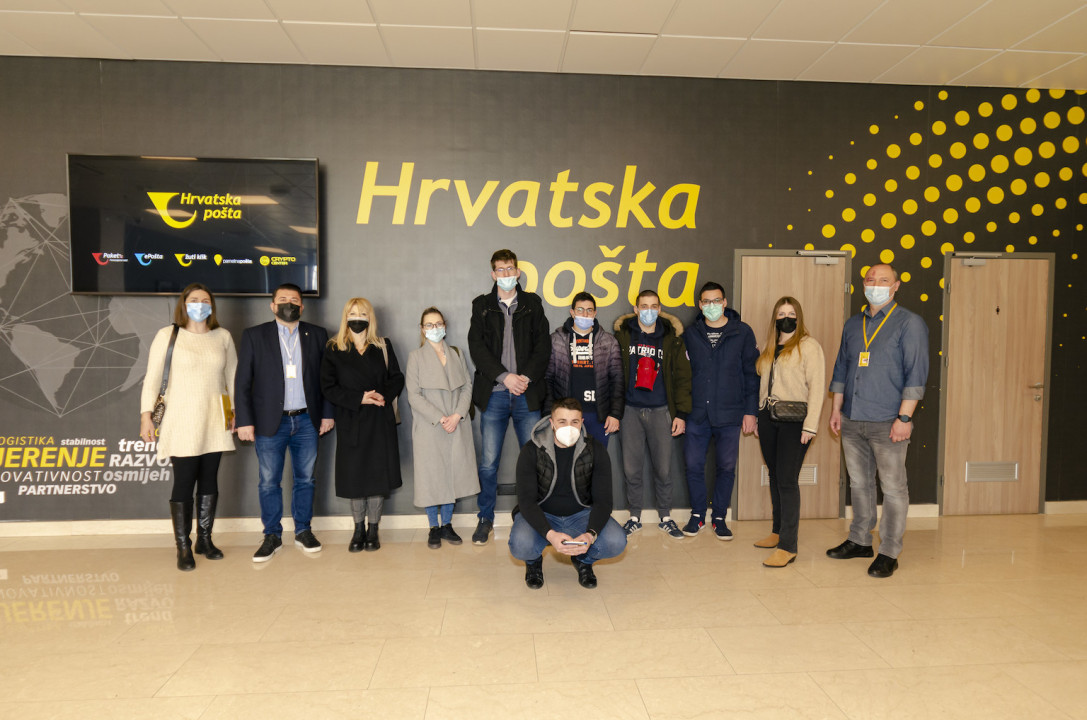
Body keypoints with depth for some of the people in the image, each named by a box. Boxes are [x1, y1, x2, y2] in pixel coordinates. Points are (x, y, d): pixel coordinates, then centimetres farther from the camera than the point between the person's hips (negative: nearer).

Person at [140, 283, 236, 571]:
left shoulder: (223, 337, 8)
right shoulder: (168, 335, -1)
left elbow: (232, 377, 12)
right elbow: (152, 378, -2)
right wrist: (146, 416, -7)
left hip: (215, 423, 3)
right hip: (182, 423, -3)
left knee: (210, 480, 8)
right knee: (184, 483, -3)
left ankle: (205, 539, 21)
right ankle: (183, 547, 7)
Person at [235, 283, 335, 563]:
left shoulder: (317, 335, 6)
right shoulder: (254, 335, 2)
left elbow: (326, 379, 8)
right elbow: (242, 382, 0)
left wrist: (327, 413, 3)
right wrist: (245, 421, -6)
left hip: (307, 421, 1)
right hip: (270, 422, -1)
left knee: (305, 479, 9)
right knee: (269, 482, 6)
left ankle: (303, 531, 24)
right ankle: (272, 536, 19)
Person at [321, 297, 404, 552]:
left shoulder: (383, 346, 9)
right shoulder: (334, 350, 3)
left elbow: (397, 378, 7)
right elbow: (328, 387, -3)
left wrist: (384, 395, -13)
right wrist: (360, 398, -14)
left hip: (380, 421, 1)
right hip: (351, 422, -1)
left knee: (379, 473, 2)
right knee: (355, 475, 4)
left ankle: (373, 529, 15)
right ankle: (359, 529, 19)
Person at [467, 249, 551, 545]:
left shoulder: (533, 303, 12)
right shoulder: (482, 305, 10)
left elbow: (543, 345, 5)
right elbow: (477, 347, 0)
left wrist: (526, 377, -9)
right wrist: (505, 376, -12)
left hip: (527, 393, 1)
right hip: (494, 394, 0)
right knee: (488, 462, 2)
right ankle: (485, 518, 18)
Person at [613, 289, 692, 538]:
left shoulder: (671, 338, 5)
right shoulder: (622, 335, 4)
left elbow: (682, 377, 5)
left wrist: (681, 413, 0)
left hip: (660, 411, 0)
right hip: (631, 411, 0)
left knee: (664, 468, 4)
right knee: (631, 468, 5)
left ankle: (665, 517, 22)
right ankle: (635, 517, 20)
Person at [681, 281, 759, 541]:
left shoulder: (742, 332, 1)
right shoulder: (691, 334, 7)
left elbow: (751, 374, 3)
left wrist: (750, 411, -2)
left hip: (730, 414, -1)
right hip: (697, 413, 2)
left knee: (726, 467, 6)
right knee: (694, 465, 5)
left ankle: (719, 518, 22)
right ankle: (697, 515, 23)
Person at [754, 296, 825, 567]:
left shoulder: (808, 346, -5)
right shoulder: (770, 349, 17)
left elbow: (816, 387, -11)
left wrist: (810, 425, -17)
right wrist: (758, 418, 15)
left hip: (794, 419, -7)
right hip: (768, 417, 7)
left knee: (787, 480, -10)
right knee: (774, 476, 12)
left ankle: (788, 546, -7)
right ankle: (778, 531, 25)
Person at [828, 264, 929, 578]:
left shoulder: (909, 323, -3)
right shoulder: (853, 324, 14)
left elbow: (916, 373, -9)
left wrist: (904, 417, -15)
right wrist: (836, 409, 14)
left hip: (887, 423, -5)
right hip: (852, 422, 5)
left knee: (893, 488, 1)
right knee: (859, 484, 14)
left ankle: (889, 553, 11)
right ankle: (860, 541, 27)